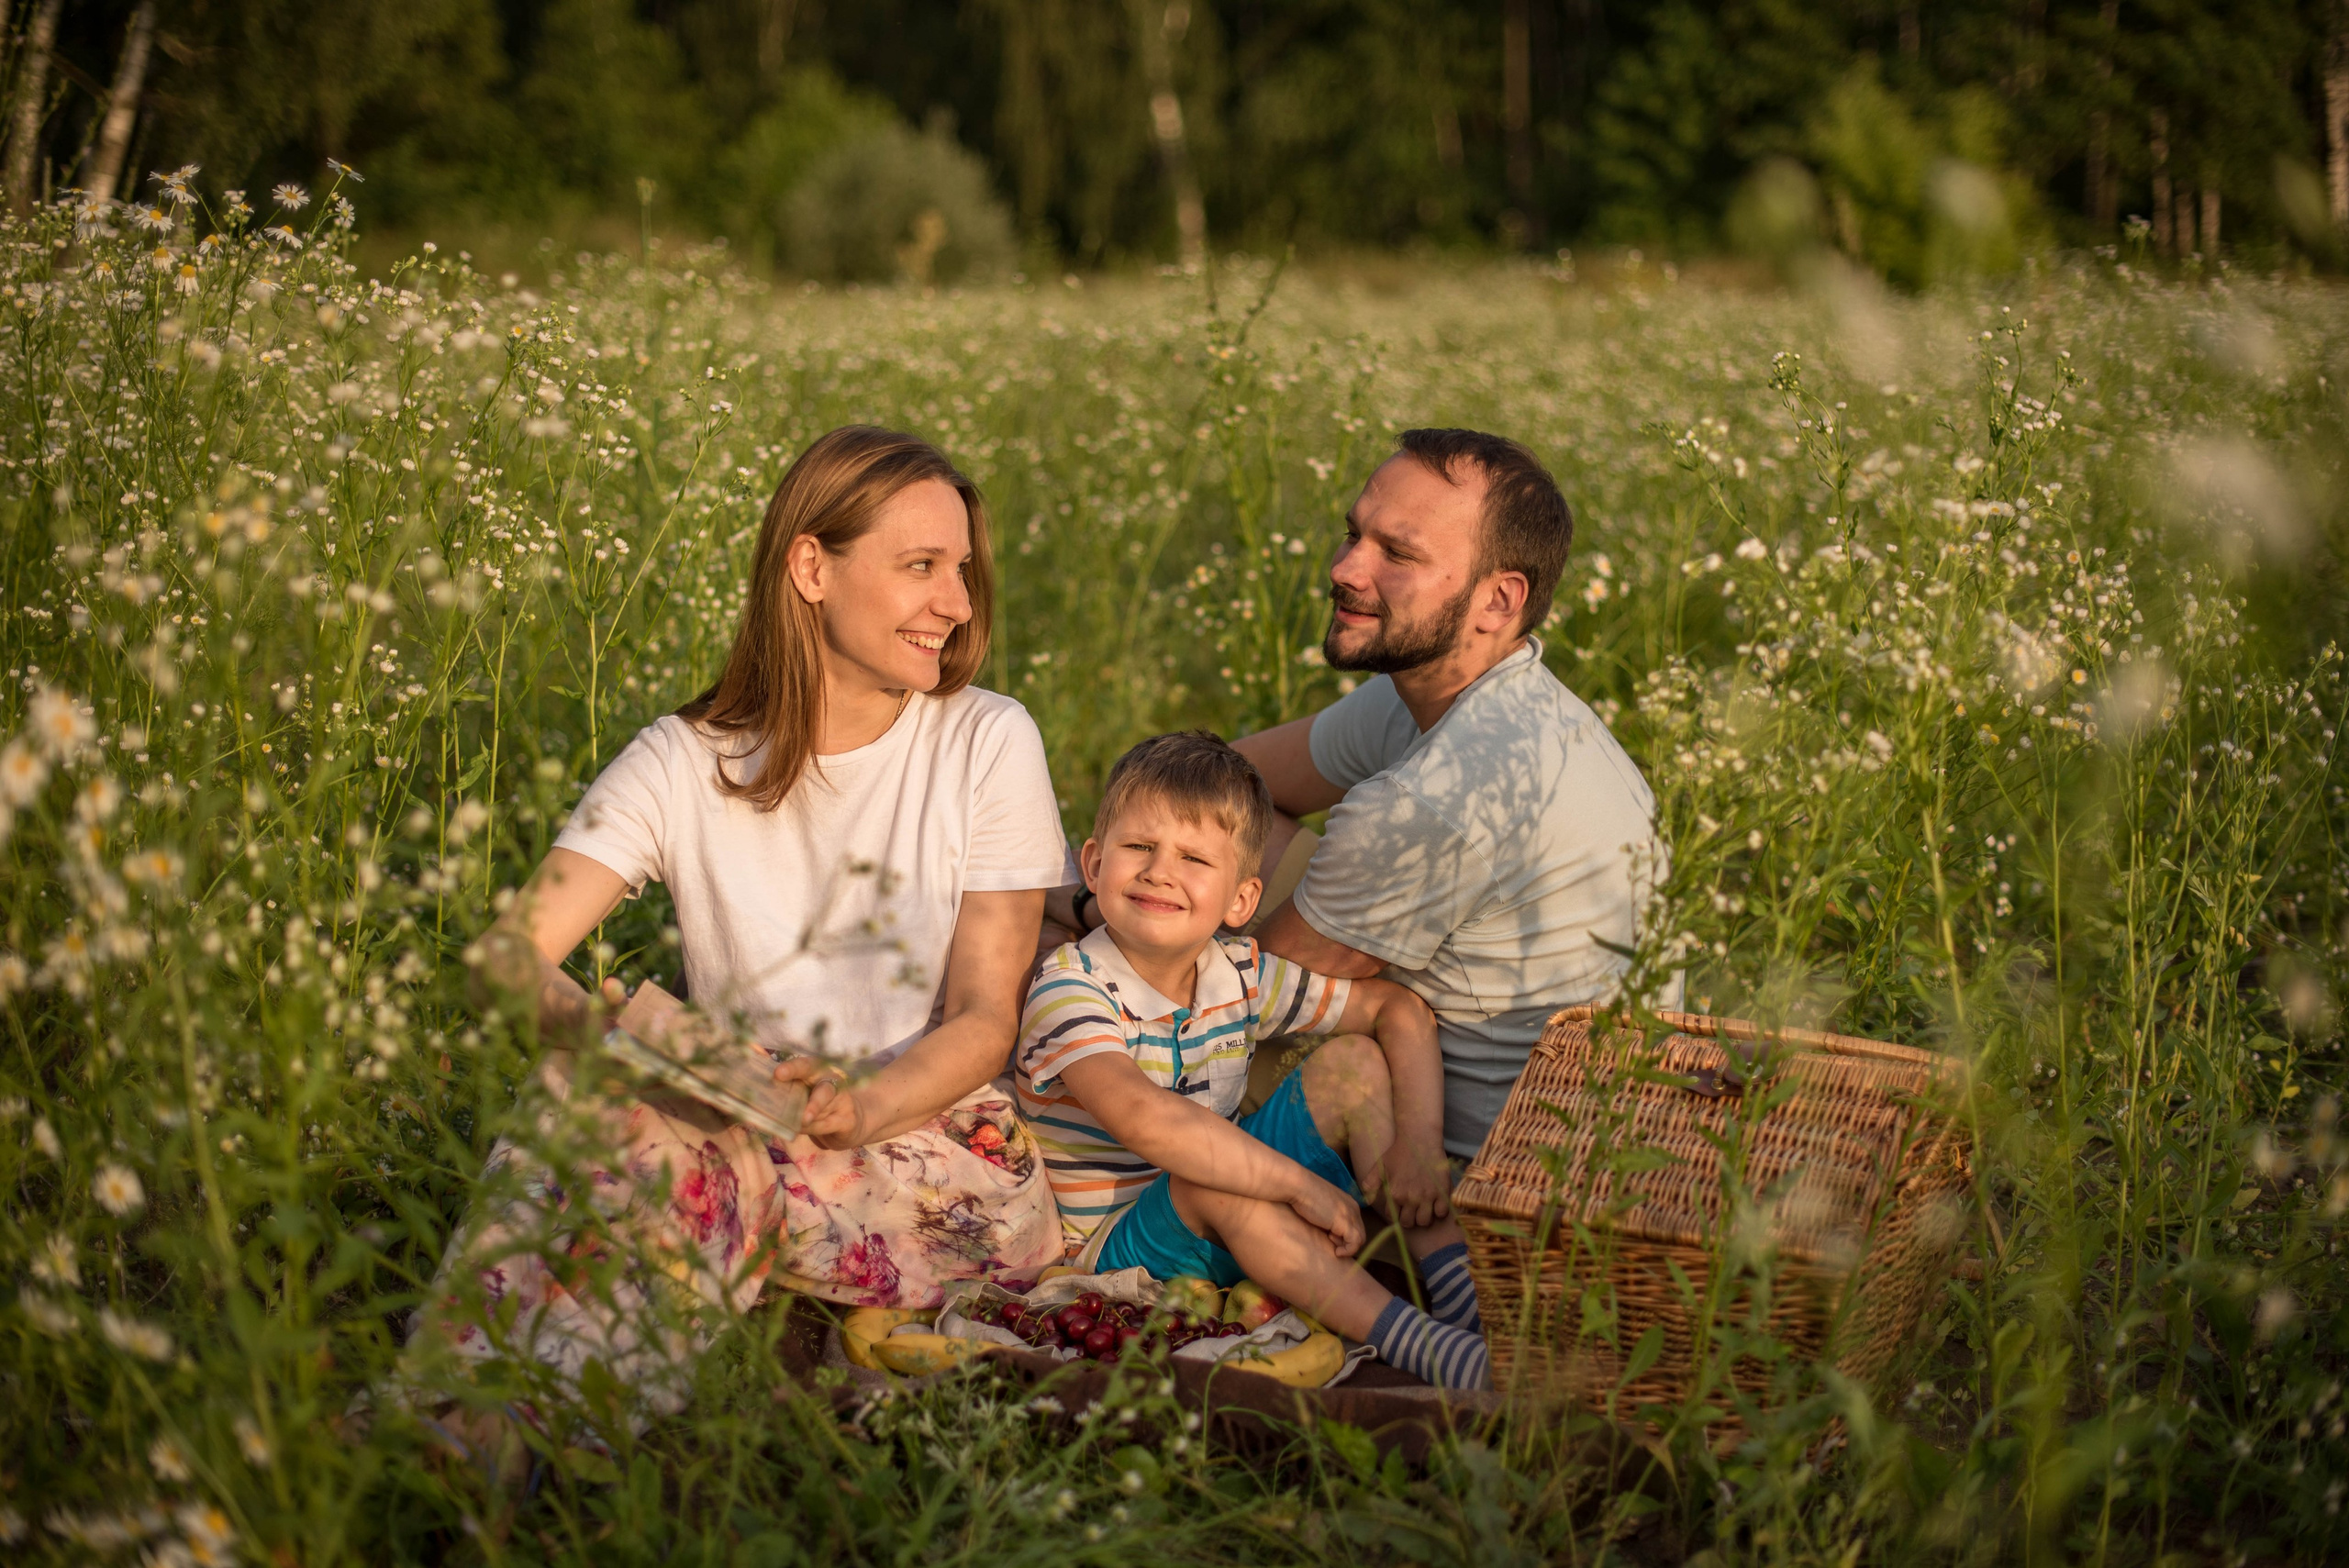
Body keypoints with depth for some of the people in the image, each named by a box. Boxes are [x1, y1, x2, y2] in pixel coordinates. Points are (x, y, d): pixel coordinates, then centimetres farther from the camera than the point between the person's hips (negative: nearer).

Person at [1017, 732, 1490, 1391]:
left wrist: (1416, 1145, -12)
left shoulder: (1238, 975, -2)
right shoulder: (1071, 987, -21)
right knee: (1213, 1182, -37)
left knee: (1354, 1061, -4)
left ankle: (1454, 1279, -14)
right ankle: (1408, 1338, -38)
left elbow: (1399, 1008, 5)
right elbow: (1138, 1115, -39)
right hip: (1117, 1249, -6)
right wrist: (1300, 1183, -39)